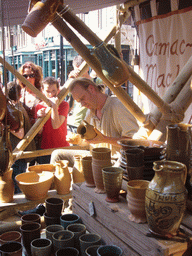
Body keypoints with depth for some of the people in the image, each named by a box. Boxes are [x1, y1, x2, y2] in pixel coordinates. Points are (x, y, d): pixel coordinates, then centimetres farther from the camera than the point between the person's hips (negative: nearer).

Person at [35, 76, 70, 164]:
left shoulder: (64, 105, -2)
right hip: (45, 149, 2)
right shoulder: (39, 106, 6)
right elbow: (39, 132, 0)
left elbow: (56, 126, -15)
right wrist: (39, 117, -16)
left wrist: (54, 106, -18)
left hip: (62, 148, -2)